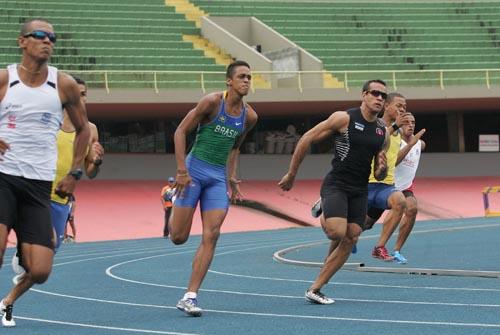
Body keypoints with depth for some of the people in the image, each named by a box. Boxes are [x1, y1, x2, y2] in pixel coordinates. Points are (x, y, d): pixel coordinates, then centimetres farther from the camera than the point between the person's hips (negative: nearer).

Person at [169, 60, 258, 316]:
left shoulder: (249, 116, 5)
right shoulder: (212, 102, -11)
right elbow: (180, 132, -8)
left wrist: (232, 178, 15)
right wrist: (181, 170, -14)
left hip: (219, 177, 4)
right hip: (194, 170, -4)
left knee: (211, 236, -9)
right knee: (178, 237, -3)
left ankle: (190, 297, -7)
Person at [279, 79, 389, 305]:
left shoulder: (383, 132, 10)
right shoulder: (344, 118, -8)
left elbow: (379, 176, 18)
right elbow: (306, 140, -4)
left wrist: (382, 170, -7)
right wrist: (291, 174, -2)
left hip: (360, 191, 6)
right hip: (336, 185, -6)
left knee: (350, 240, -1)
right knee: (337, 233, -25)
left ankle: (314, 289, 7)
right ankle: (323, 217, 13)